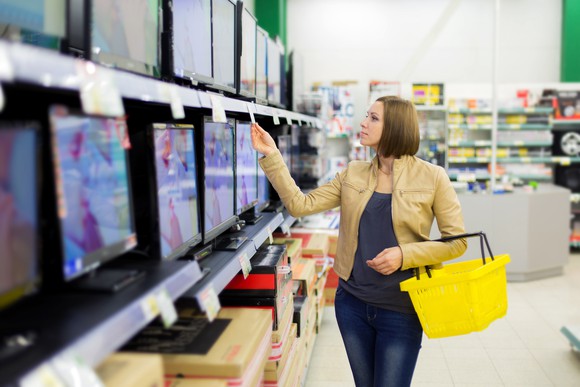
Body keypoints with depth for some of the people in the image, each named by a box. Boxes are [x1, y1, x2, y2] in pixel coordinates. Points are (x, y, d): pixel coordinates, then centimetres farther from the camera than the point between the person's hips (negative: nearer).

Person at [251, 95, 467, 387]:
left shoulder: (431, 177, -7)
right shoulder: (353, 174, 5)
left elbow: (456, 241, -6)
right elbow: (301, 205, -2)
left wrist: (404, 254, -19)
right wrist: (271, 156, -8)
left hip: (401, 308, -4)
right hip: (352, 301, 4)